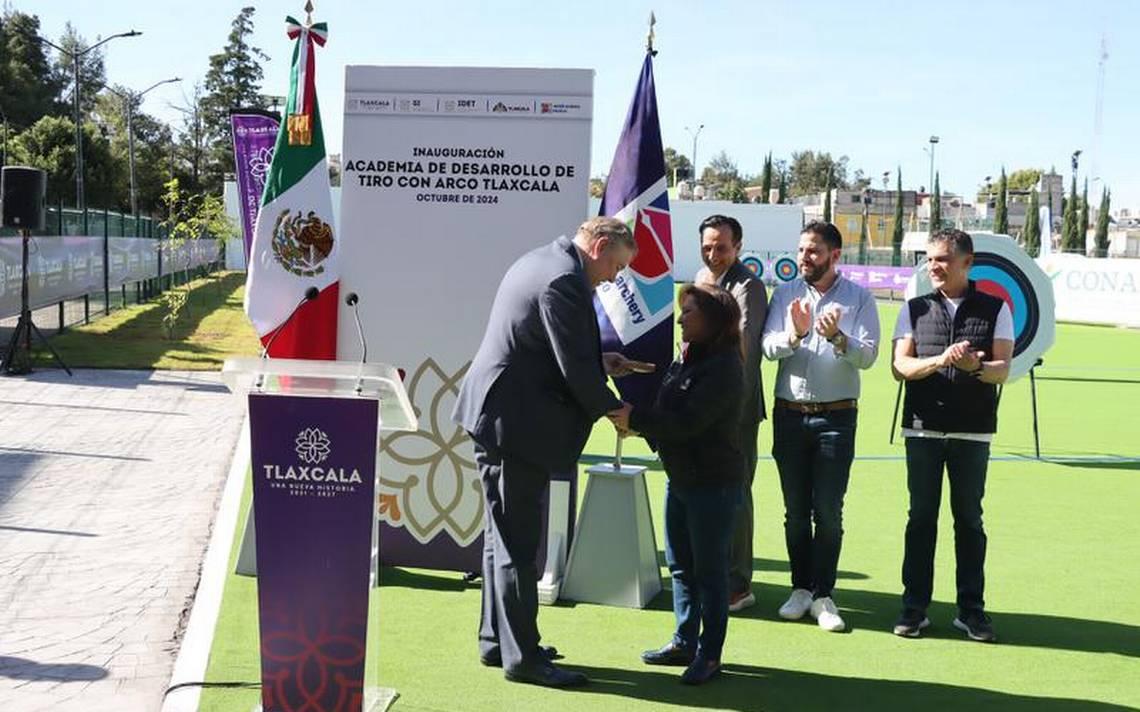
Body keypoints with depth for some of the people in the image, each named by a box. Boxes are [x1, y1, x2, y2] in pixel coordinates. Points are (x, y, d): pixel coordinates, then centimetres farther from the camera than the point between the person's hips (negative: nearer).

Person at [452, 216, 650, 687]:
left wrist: (600, 362, 15)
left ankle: (497, 640, 27)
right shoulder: (565, 280, -20)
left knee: (504, 537, 18)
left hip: (494, 416, 11)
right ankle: (522, 656, 6)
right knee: (518, 545, -3)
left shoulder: (541, 262, 13)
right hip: (517, 426, -11)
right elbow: (575, 369, -20)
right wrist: (611, 407, -6)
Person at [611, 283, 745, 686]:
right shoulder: (685, 361, 10)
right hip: (680, 478, 9)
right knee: (679, 565, 15)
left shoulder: (723, 367, -18)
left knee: (709, 569, 1)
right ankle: (685, 642, 27)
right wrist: (635, 422, -7)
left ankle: (710, 653, 11)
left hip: (713, 483, -9)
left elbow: (687, 421, -24)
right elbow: (666, 412, 11)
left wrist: (636, 419, -20)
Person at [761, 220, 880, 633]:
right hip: (790, 413, 2)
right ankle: (801, 588, 19)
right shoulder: (786, 294, 7)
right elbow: (768, 347, -5)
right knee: (795, 510, 9)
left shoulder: (858, 297, 1)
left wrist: (838, 337, -26)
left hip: (836, 416, -2)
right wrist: (794, 334, -24)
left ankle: (822, 595, 6)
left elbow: (868, 355, -9)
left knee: (828, 511, -2)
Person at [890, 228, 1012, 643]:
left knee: (969, 519, 6)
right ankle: (915, 608, 11)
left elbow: (1002, 370, -5)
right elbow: (900, 367, -4)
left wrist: (975, 366, -26)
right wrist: (941, 361, -22)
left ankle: (971, 609, 14)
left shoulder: (995, 309, 3)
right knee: (921, 517, 5)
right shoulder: (915, 309, 6)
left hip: (973, 431, -1)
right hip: (923, 429, 1)